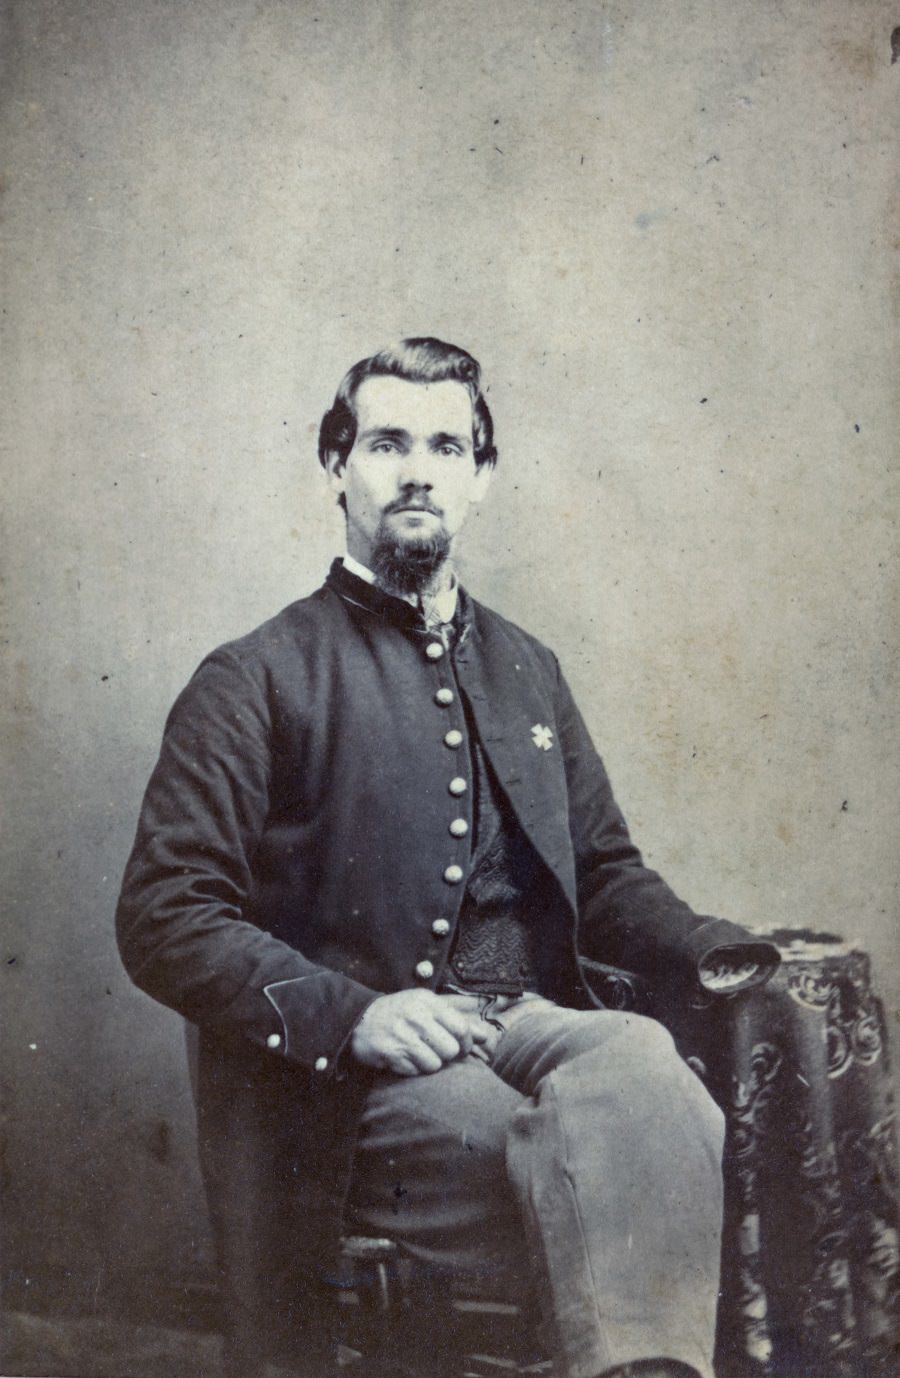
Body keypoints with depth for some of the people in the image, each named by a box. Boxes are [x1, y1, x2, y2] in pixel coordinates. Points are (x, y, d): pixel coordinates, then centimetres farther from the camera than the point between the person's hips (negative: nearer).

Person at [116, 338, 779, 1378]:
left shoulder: (528, 670, 21)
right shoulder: (256, 679, 3)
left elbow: (604, 871, 24)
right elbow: (161, 918, -4)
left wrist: (705, 948, 2)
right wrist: (351, 1015, -18)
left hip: (530, 1022, 5)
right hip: (347, 1081, -4)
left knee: (639, 1062, -31)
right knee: (596, 1186, -31)